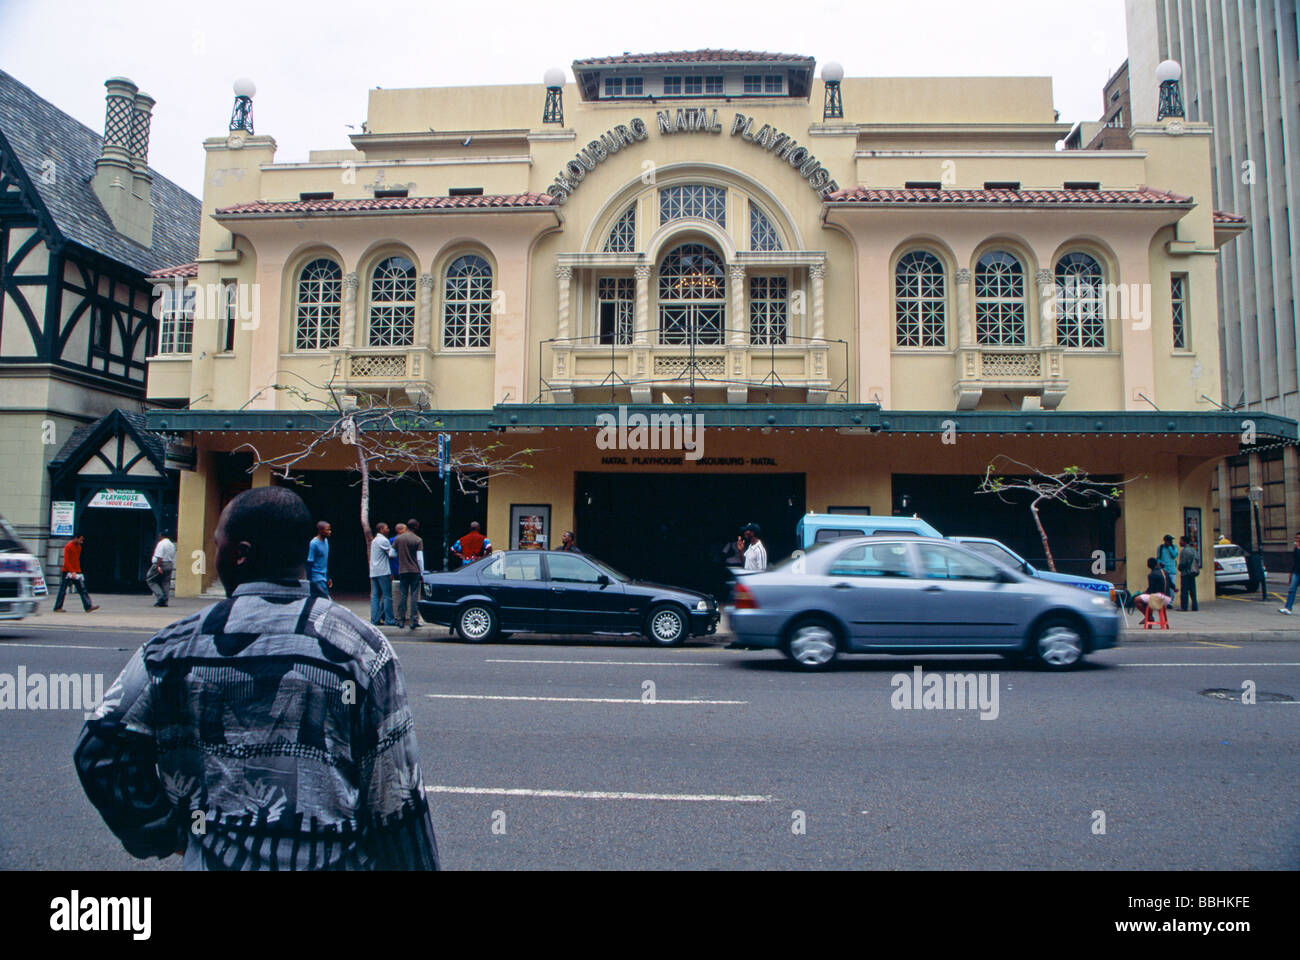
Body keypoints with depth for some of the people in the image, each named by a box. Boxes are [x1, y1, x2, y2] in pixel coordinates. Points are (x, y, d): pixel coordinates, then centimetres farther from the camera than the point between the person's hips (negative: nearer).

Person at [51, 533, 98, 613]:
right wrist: (72, 572, -22)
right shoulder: (68, 546, -11)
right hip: (67, 572, -7)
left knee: (82, 589, -3)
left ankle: (88, 606, -9)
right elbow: (66, 561, -16)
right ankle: (57, 608, 11)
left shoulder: (79, 547, 12)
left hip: (76, 572, 7)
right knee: (63, 590, 2)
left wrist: (79, 571, 14)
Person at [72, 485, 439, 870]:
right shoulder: (363, 646, -11)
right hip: (333, 859, -1)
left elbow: (98, 752, 0)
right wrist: (416, 863, -1)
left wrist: (163, 834, 10)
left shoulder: (177, 645, -5)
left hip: (217, 857, 1)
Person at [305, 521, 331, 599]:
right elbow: (309, 563, -14)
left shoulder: (326, 541, 10)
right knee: (325, 600, -11)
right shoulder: (313, 543, -16)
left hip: (324, 577, 8)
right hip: (317, 579, -8)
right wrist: (309, 581, -15)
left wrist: (328, 578, 20)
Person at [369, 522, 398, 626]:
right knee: (387, 596, -6)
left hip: (374, 572, 9)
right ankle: (389, 619, -7)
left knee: (375, 595, 6)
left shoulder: (374, 540, 21)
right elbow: (392, 554, -10)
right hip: (383, 572, -9)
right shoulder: (383, 540, -9)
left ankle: (374, 619, 5)